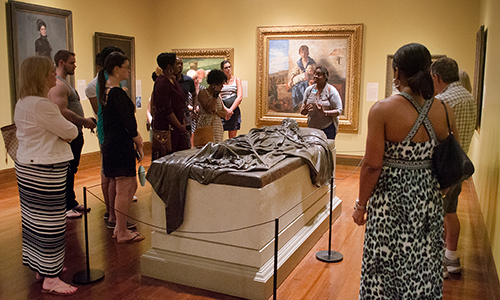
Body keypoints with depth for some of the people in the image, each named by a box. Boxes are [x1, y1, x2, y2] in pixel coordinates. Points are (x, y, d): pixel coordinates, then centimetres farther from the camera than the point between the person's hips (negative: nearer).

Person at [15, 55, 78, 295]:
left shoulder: (22, 103, 14)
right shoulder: (41, 105, -20)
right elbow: (70, 132, -14)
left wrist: (62, 133, 5)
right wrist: (72, 129, 8)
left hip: (26, 167, 11)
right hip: (45, 171, -11)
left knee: (33, 220, 17)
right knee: (50, 223, -3)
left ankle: (41, 266, 31)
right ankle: (50, 279, 7)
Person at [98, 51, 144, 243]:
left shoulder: (105, 90, 13)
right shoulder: (117, 93, -17)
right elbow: (127, 122, -18)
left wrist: (135, 137, 14)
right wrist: (138, 142, -5)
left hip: (110, 143, 10)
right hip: (121, 144, -10)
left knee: (130, 185, 17)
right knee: (124, 188, -1)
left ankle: (119, 227, 26)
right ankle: (122, 233, 11)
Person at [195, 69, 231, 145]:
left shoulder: (218, 96, 17)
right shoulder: (203, 92, -3)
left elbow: (224, 114, 13)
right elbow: (208, 109, -17)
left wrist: (215, 111, -6)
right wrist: (215, 95, -14)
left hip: (218, 127, 6)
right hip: (206, 126, -6)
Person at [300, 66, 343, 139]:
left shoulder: (331, 90, -6)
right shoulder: (309, 89, 6)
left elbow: (339, 111, -9)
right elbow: (302, 111, 9)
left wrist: (324, 113, -24)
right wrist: (305, 110, -14)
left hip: (328, 128, -3)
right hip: (311, 128, 4)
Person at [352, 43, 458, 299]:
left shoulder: (382, 110, -16)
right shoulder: (444, 112, -3)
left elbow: (372, 165, -16)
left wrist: (361, 204, -4)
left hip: (390, 200, -4)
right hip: (428, 201, 4)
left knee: (386, 267, 12)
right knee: (423, 269, 19)